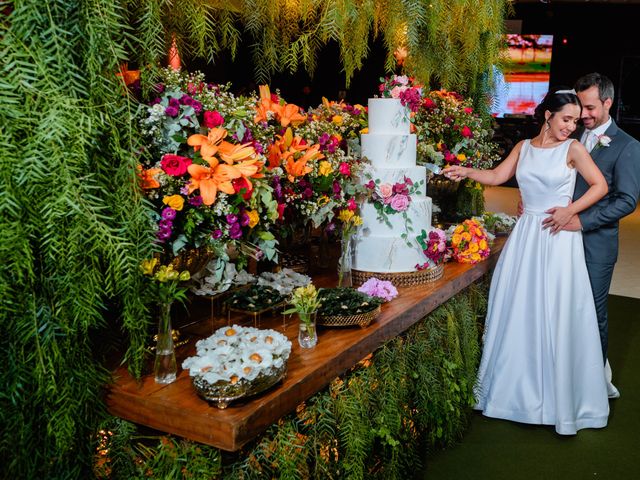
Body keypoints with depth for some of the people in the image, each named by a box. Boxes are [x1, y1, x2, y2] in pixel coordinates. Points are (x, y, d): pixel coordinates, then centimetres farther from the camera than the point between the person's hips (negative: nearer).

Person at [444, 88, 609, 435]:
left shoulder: (573, 148, -2)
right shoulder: (523, 147, 9)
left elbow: (600, 186, -1)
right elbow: (497, 176, 10)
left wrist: (570, 210, -11)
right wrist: (466, 172, -2)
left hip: (558, 238, -3)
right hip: (525, 236, 4)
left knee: (557, 317, -1)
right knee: (517, 312, 8)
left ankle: (560, 397, 16)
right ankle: (518, 388, 26)